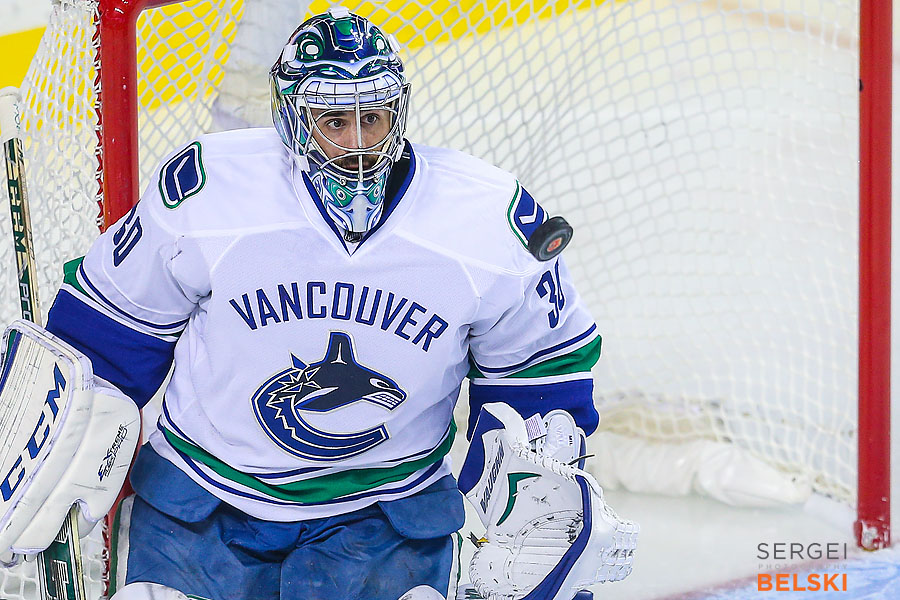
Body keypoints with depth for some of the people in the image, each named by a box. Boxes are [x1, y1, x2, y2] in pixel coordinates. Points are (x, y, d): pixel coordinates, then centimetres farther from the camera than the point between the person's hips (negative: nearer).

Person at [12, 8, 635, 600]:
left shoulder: (492, 219, -15)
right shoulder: (205, 191, -18)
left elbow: (542, 371, 1)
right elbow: (110, 328, -2)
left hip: (389, 514, 0)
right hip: (199, 503, 0)